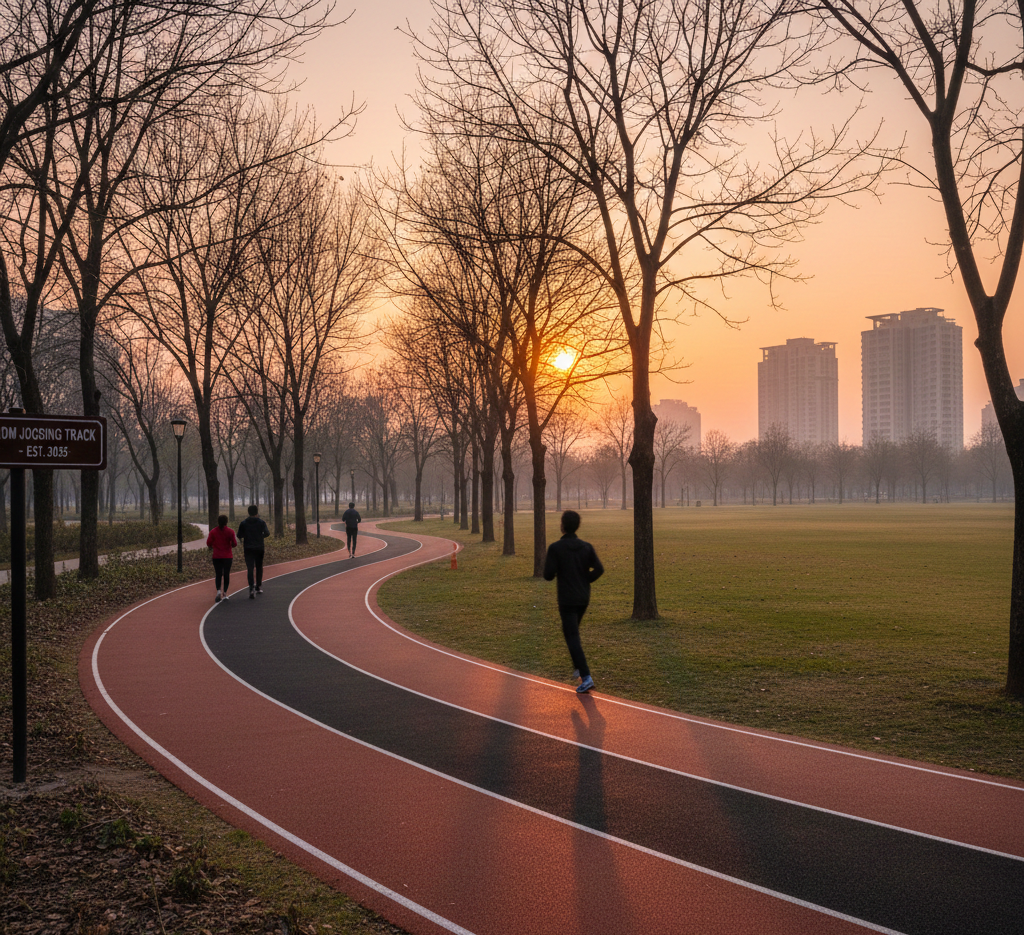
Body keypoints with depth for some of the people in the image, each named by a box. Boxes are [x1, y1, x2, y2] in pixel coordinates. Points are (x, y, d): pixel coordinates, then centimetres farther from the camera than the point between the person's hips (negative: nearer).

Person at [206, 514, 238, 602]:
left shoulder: (213, 531, -2)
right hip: (227, 556, -1)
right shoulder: (230, 532, -4)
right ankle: (225, 593, 7)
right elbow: (234, 543, -7)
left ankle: (218, 590, -16)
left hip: (216, 556, 1)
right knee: (226, 574, 7)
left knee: (218, 575, 5)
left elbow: (208, 543, -4)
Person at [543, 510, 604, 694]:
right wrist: (585, 581, 8)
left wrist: (547, 563, 6)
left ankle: (586, 677, -12)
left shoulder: (555, 548, -12)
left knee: (572, 637, -3)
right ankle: (579, 668, 25)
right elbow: (599, 569, -6)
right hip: (584, 598, 5)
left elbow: (548, 575, -14)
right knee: (571, 631, 26)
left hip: (567, 599, -5)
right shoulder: (586, 547, 1)